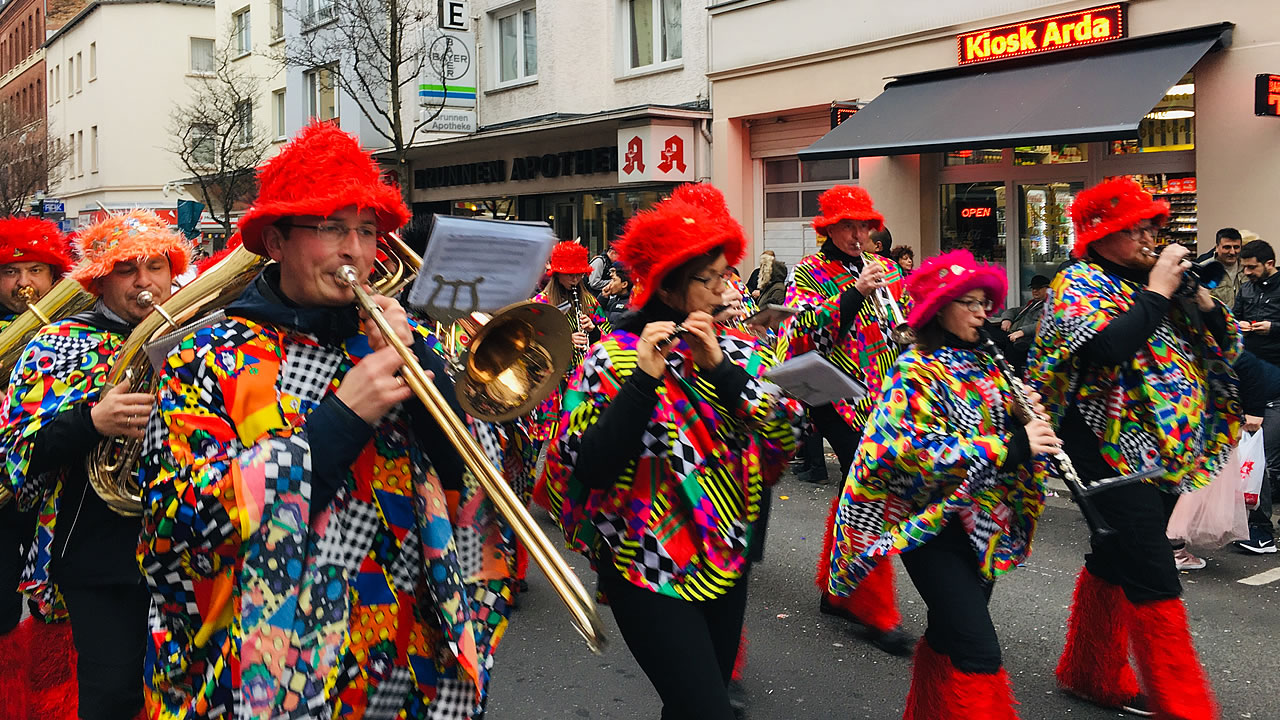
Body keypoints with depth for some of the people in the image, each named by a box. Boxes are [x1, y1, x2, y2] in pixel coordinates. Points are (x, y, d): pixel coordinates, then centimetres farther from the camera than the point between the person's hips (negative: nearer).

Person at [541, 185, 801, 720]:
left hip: (727, 558, 5)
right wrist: (645, 379, -26)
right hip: (649, 570, -5)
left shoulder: (736, 351, 4)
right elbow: (591, 469, -19)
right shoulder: (613, 358, -11)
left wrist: (720, 367, -17)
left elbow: (785, 435, -7)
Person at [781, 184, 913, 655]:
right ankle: (878, 613, -2)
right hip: (840, 398, -6)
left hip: (884, 398, 6)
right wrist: (856, 292, -25)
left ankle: (834, 590, 28)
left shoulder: (884, 268, 14)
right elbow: (807, 331, -18)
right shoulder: (809, 273, -2)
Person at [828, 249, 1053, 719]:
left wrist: (1028, 419, -7)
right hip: (930, 522, -7)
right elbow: (912, 447, -25)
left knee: (951, 634, 18)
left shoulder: (986, 365, 8)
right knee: (978, 651, -10)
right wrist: (1008, 446, -28)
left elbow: (1011, 430, 17)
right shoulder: (915, 371, -14)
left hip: (983, 521, 7)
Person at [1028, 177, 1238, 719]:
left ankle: (1091, 675, 28)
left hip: (1164, 451, 8)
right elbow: (1106, 346, -27)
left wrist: (1201, 298, -3)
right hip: (1114, 449, -8)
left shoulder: (1152, 283, 14)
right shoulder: (1080, 283, -8)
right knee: (1154, 578, -9)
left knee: (1115, 563, 16)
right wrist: (1157, 292, -18)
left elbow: (1223, 344, 15)